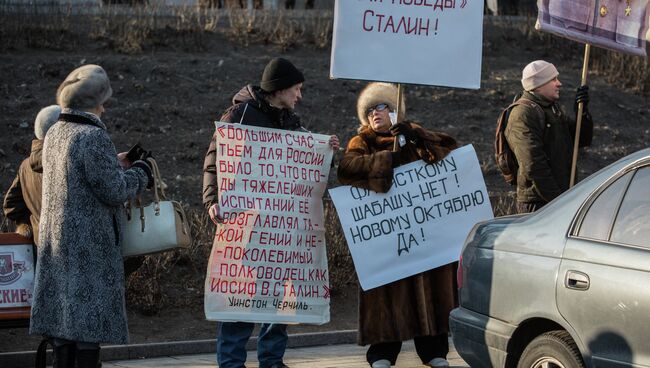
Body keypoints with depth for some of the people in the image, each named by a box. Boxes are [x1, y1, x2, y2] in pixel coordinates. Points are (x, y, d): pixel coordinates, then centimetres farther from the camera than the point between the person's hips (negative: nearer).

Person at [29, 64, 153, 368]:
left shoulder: (54, 134, 9)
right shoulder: (93, 137, -16)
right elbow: (113, 191, -16)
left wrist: (114, 163, 19)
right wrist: (140, 172, 0)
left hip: (55, 239, 8)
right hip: (90, 244, -8)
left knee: (63, 318, 11)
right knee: (90, 317, -2)